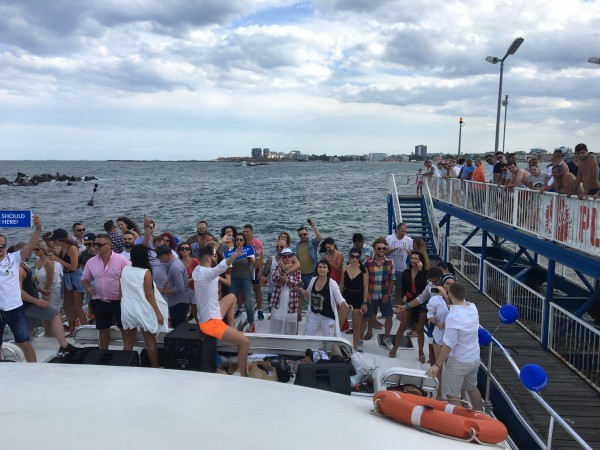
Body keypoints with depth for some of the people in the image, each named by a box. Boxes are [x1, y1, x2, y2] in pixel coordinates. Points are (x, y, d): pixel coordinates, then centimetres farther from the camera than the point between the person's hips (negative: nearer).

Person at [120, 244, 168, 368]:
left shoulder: (125, 270, 1)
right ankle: (155, 367, 9)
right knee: (150, 342, 6)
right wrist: (158, 313, -9)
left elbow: (121, 292, 7)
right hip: (143, 311, -5)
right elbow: (149, 295, -14)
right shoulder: (145, 272, -14)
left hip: (128, 309, 5)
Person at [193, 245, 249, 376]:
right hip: (211, 323, -10)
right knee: (245, 342, -9)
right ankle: (243, 375, 2)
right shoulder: (206, 273, -24)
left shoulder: (197, 271, 4)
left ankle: (231, 328, 25)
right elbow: (221, 267, -48)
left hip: (211, 316, 10)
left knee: (232, 297, 26)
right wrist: (234, 256, -63)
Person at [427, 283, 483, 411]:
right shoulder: (473, 307, -6)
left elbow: (449, 344, -24)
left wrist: (437, 364, -16)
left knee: (452, 396, 5)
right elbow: (462, 303, 20)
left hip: (458, 362, -8)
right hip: (475, 359, 8)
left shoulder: (453, 316, -28)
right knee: (472, 388, 28)